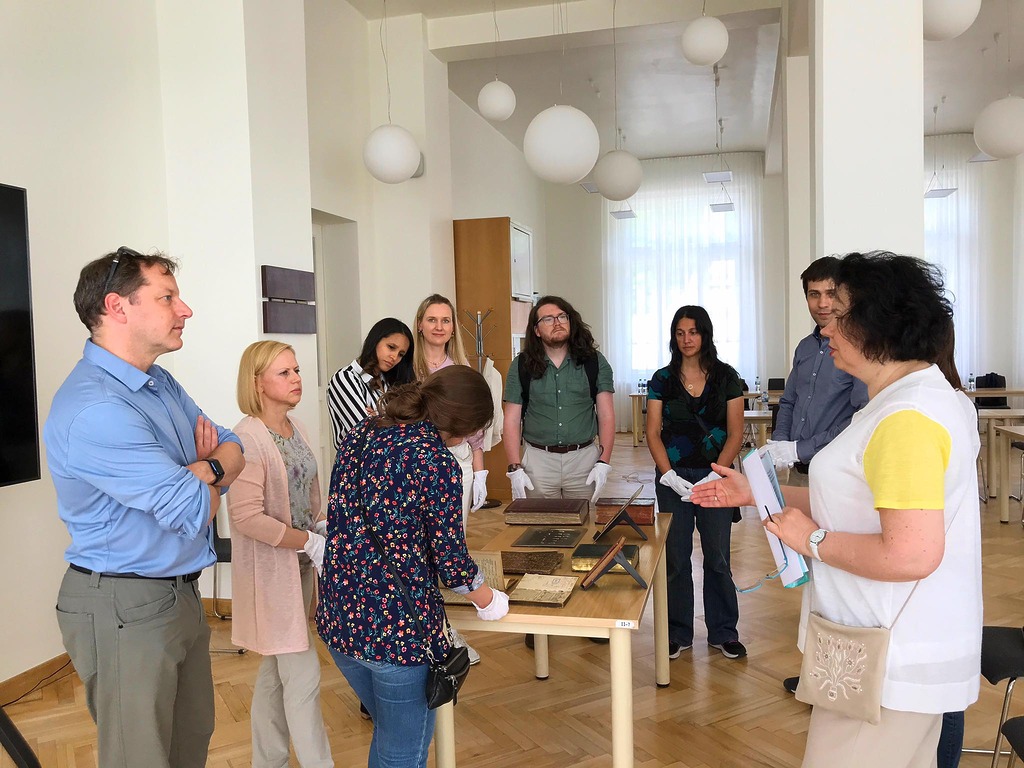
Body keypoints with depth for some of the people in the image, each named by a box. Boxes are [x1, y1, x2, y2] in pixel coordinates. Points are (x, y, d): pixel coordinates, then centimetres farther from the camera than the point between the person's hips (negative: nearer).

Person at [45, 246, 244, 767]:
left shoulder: (161, 383, 7)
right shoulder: (94, 408, -25)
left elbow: (234, 452, 7)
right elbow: (194, 509, -25)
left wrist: (204, 468, -15)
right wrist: (205, 478, -3)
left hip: (180, 591, 9)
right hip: (125, 607, -9)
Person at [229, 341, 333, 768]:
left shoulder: (296, 428, 5)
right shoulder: (247, 438, -20)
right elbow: (246, 517, -24)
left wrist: (325, 527, -2)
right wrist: (313, 542, -21)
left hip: (300, 565, 8)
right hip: (271, 571, -8)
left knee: (276, 672, 19)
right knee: (303, 675, -1)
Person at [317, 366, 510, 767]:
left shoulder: (358, 434, 2)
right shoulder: (437, 463, -19)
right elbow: (450, 558, -13)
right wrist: (487, 601, 6)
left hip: (337, 619, 7)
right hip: (397, 629, -7)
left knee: (386, 733, 28)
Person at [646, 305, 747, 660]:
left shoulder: (726, 377, 2)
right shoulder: (662, 379, 4)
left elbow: (735, 433, -1)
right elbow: (653, 434, 1)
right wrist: (670, 477, -11)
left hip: (715, 475, -1)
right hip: (673, 478, 1)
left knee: (718, 556, 5)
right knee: (676, 557, 6)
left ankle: (723, 632, 22)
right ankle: (678, 633, 21)